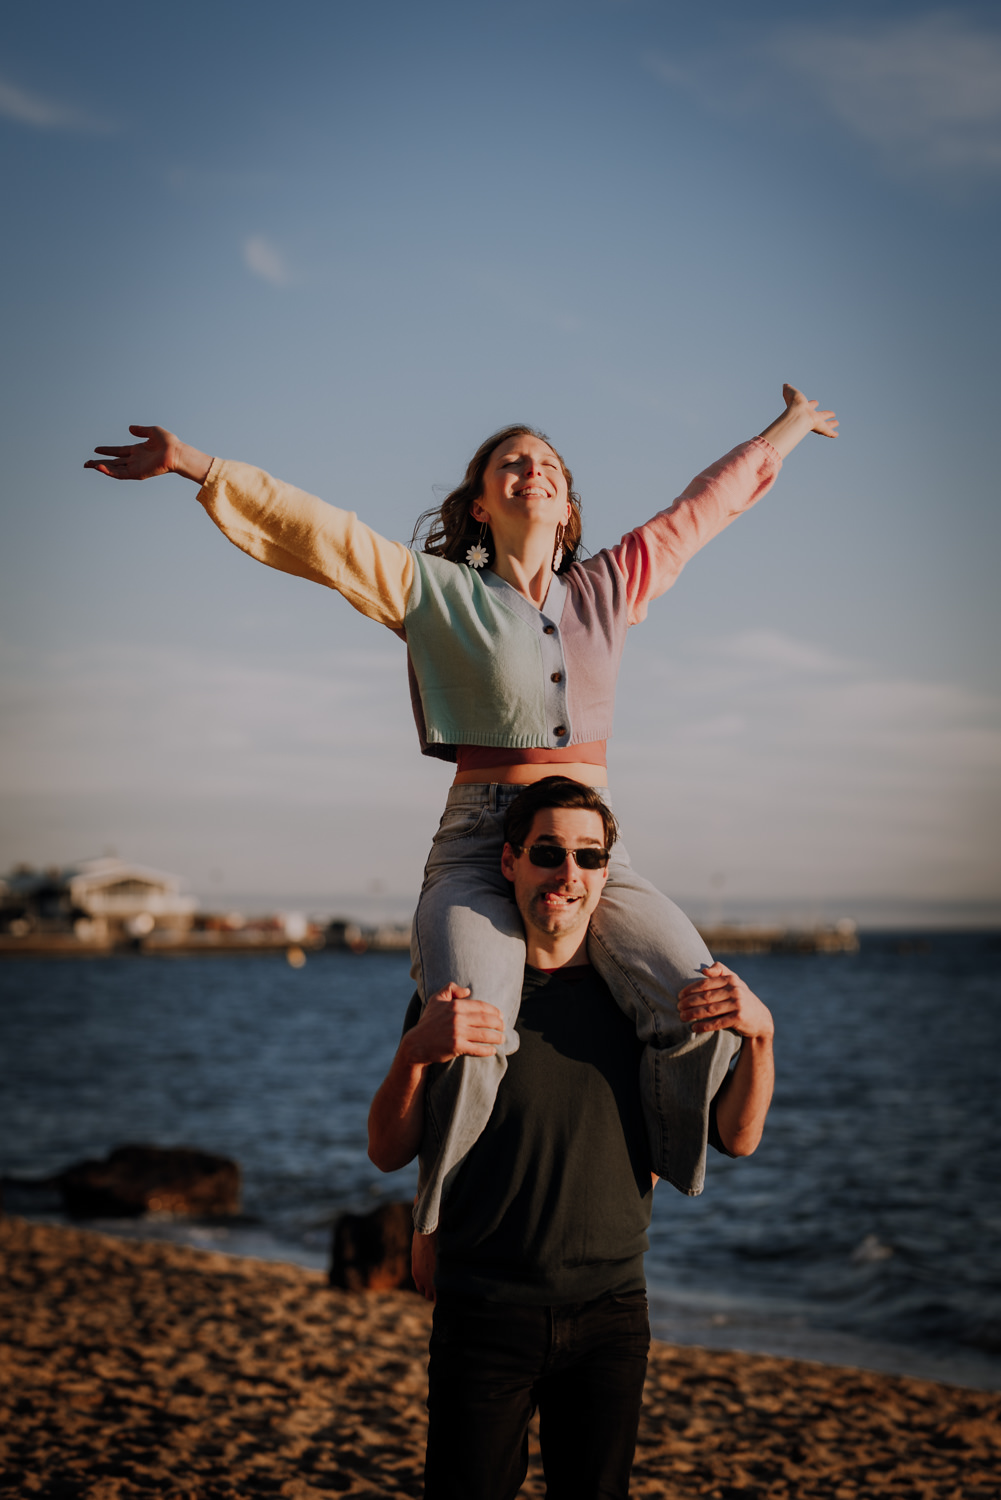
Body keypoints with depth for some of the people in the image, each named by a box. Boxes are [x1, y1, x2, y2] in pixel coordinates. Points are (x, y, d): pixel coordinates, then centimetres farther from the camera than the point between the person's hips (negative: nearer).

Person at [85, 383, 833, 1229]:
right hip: (479, 845, -3)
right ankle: (446, 1215, -2)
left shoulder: (610, 587, 15)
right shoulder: (437, 592, 7)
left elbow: (704, 505, 26)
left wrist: (786, 430, 36)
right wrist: (194, 465, -5)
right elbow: (312, 531, 1)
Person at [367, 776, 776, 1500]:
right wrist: (416, 1052, -22)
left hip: (610, 1312, 2)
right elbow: (389, 1153, -3)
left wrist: (758, 1033, -14)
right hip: (485, 1313, -2)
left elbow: (736, 1137, 4)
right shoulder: (459, 989, 0)